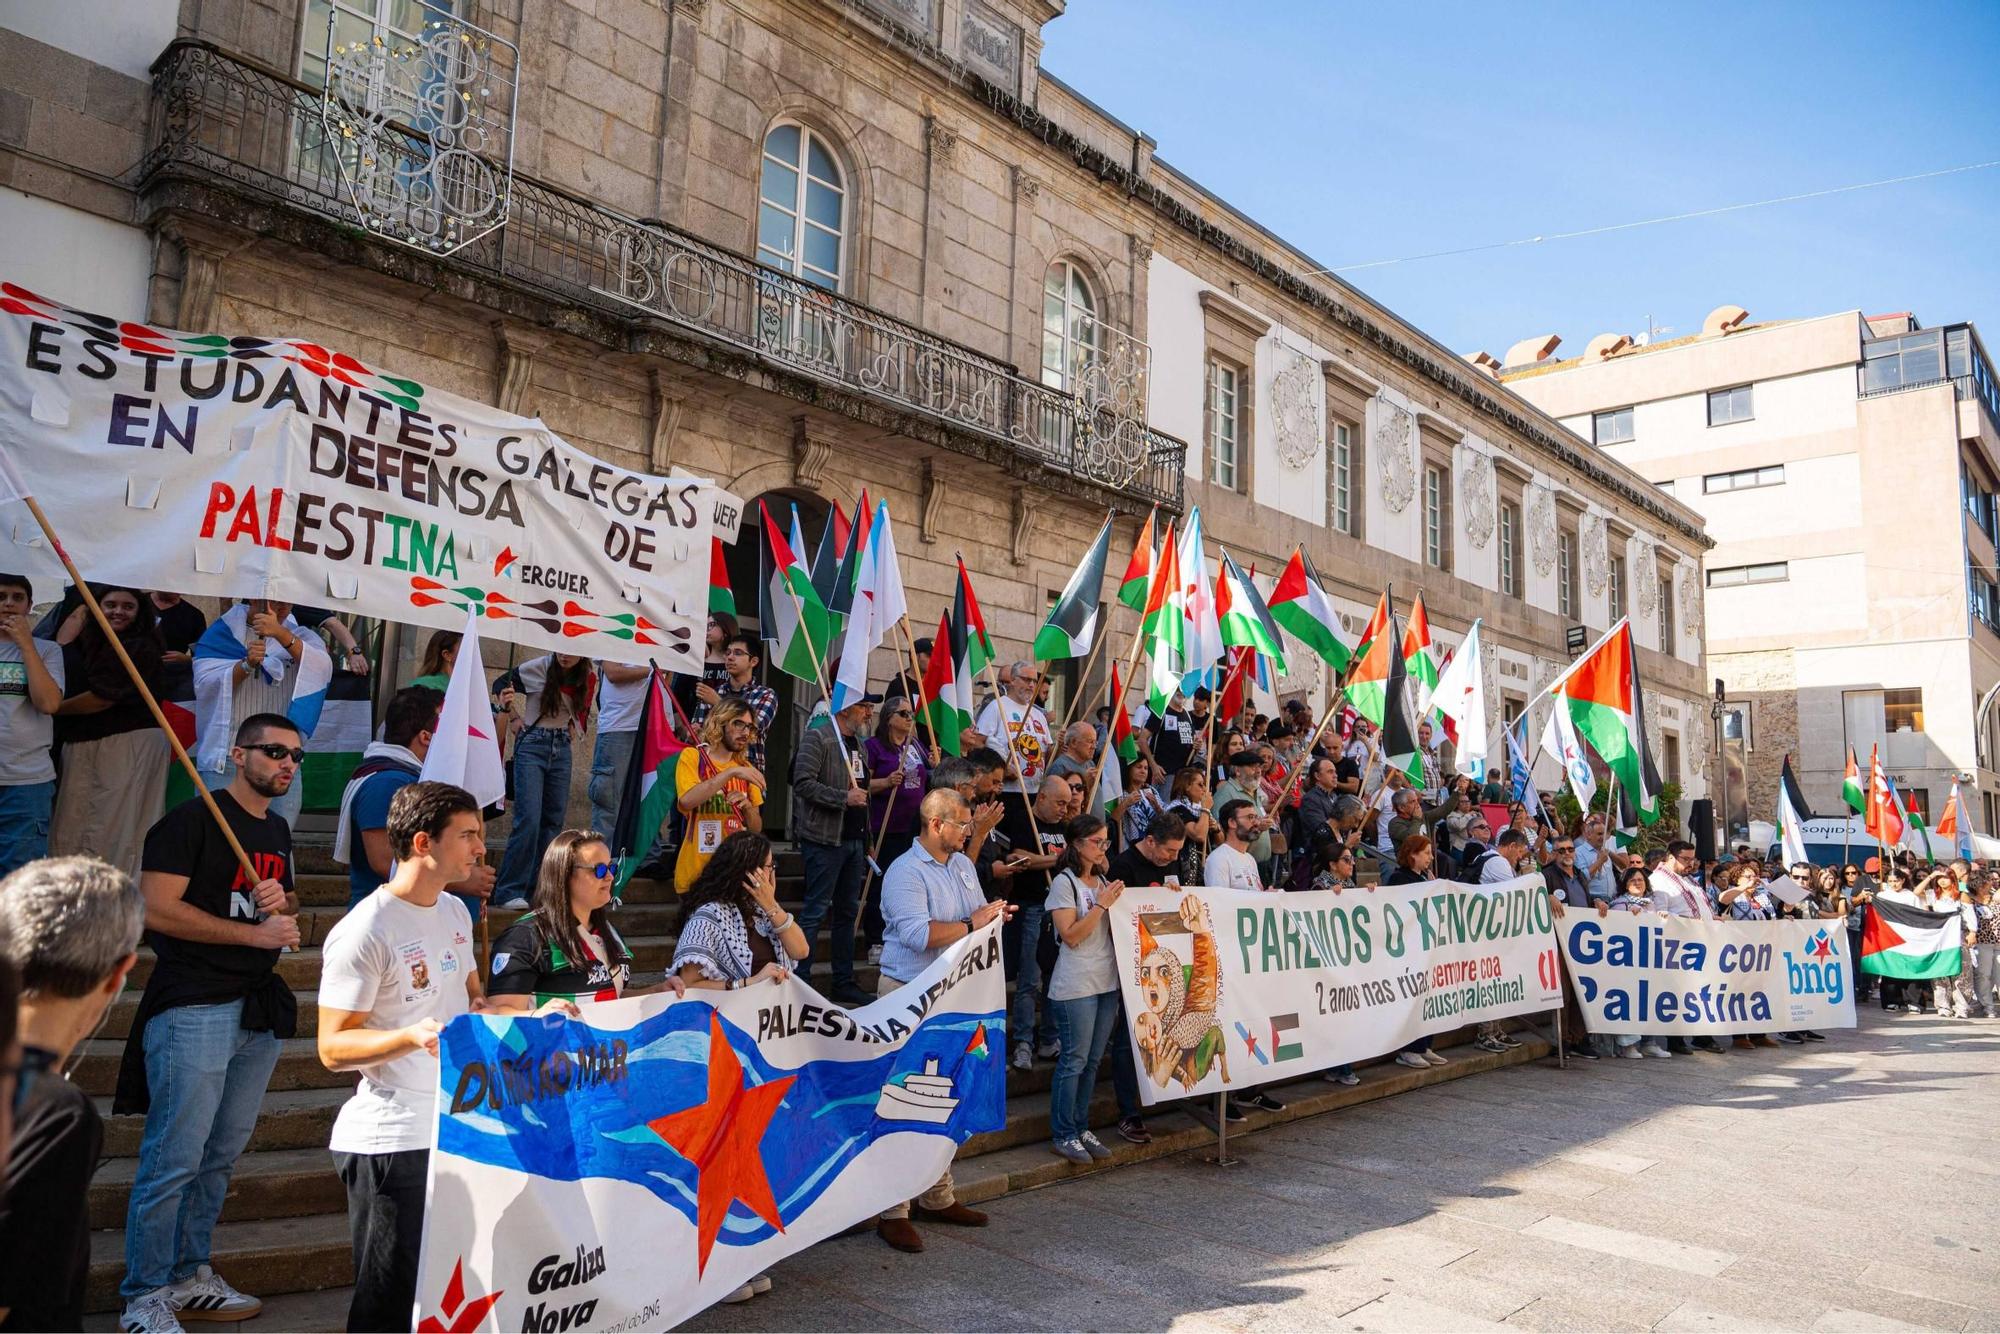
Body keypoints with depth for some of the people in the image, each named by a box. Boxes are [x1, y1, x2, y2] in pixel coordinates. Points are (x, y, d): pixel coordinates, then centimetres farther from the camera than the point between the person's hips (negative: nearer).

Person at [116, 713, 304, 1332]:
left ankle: (188, 1274, 27)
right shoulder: (192, 819, -9)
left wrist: (283, 903, 2)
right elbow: (156, 910, -16)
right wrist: (255, 933, -15)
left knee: (222, 1155, 14)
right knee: (174, 1159, -3)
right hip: (194, 1007, -7)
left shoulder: (278, 830, 15)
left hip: (259, 1008, 8)